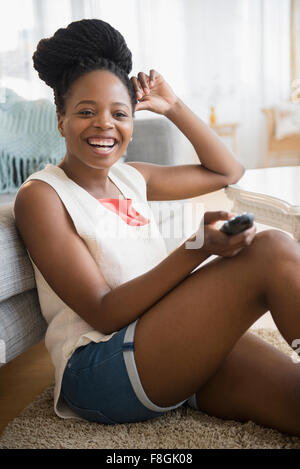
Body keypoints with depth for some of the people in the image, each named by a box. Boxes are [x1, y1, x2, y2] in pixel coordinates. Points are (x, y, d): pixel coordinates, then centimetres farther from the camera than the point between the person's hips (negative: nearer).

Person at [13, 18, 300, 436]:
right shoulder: (41, 195, -4)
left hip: (176, 346, 6)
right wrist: (199, 248, -24)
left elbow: (227, 171, 27)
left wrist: (174, 108, 18)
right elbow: (104, 314, -13)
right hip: (101, 370, -6)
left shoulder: (132, 178, 16)